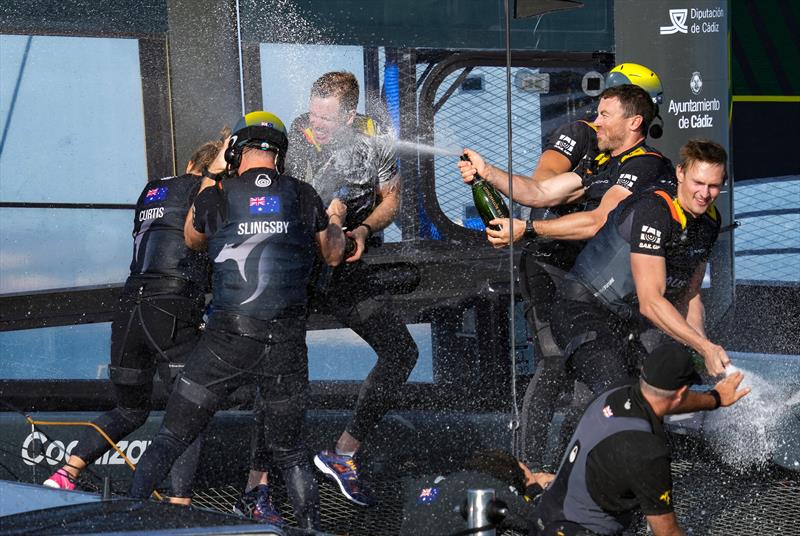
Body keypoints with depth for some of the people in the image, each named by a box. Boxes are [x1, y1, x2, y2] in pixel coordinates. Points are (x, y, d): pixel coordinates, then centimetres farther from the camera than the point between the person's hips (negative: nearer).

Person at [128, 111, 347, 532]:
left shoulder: (215, 198, -1)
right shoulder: (304, 197, 2)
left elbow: (192, 241, 21)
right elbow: (332, 256, 18)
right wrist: (336, 220, 39)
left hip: (226, 342, -2)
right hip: (287, 346, 2)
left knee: (172, 438, 8)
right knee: (289, 450, 18)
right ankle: (311, 527, 14)